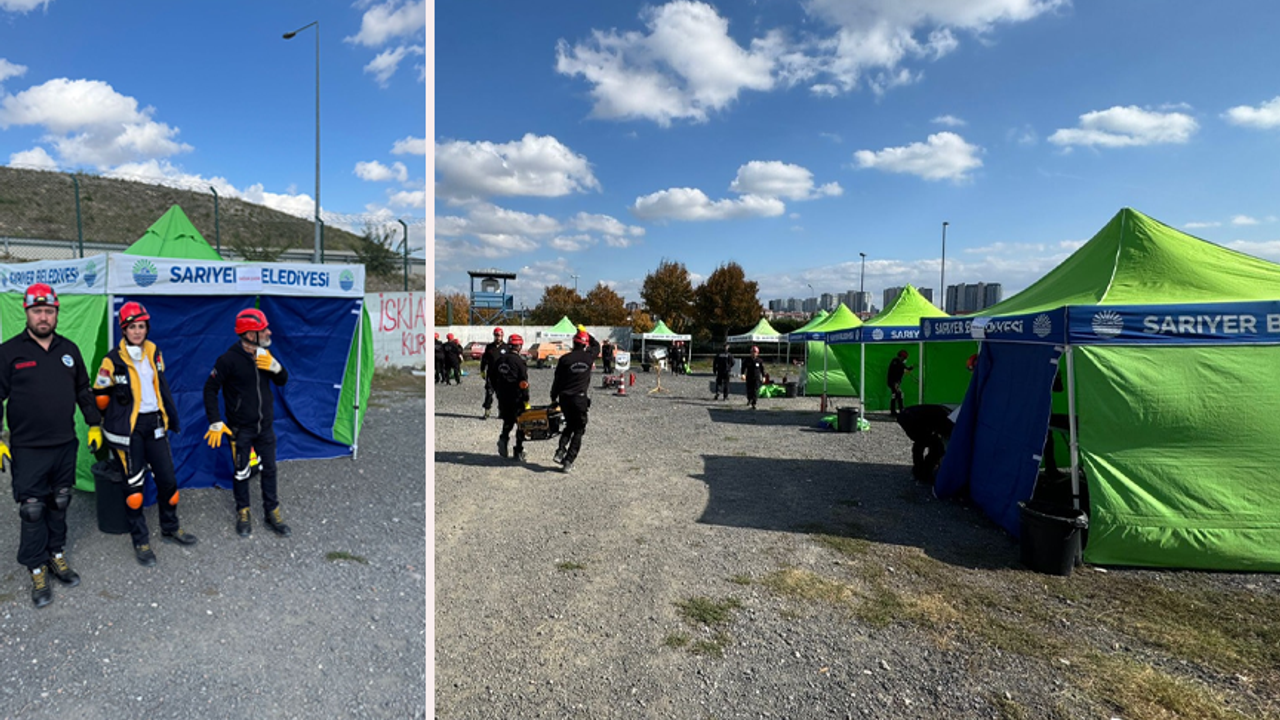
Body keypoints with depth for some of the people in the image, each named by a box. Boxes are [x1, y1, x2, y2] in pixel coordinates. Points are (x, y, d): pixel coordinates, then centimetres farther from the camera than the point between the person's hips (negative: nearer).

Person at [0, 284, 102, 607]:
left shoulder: (69, 349, 7)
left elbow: (84, 391, 16)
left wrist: (94, 424, 12)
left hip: (65, 445, 4)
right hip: (27, 450, -3)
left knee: (59, 504, 13)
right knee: (32, 511, 2)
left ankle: (57, 556, 27)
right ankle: (37, 570, 13)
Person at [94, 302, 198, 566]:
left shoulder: (154, 353, 5)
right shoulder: (113, 359, -11)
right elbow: (100, 396, -2)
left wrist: (170, 417, 14)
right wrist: (113, 420, 7)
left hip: (154, 423, 5)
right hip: (127, 428, -5)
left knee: (167, 478, 9)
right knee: (134, 483, 2)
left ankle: (170, 527, 28)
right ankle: (141, 541, 14)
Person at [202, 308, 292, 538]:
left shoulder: (265, 355, 0)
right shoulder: (229, 359, -17)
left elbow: (282, 381, 7)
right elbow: (210, 389, -10)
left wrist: (275, 367, -16)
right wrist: (215, 422, -13)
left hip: (265, 425, 5)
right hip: (240, 428, -5)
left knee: (269, 469, 11)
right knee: (242, 472, 9)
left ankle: (272, 512, 23)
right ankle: (243, 513, 28)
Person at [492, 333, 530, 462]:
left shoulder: (499, 359, 5)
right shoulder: (519, 361, -14)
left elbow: (492, 378, 14)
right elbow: (524, 383, -15)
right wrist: (526, 400, -9)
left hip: (502, 397, 6)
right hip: (516, 398, -5)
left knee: (508, 420, 22)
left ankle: (503, 438, -3)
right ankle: (519, 451, 8)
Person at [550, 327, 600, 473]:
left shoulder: (564, 358, -1)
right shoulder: (589, 357, -2)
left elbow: (557, 380, 2)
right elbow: (596, 345, 22)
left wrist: (553, 398, 13)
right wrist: (586, 333, 30)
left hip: (564, 398, 2)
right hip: (580, 399, -2)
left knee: (569, 425, 23)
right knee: (579, 430, 8)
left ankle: (560, 451, 8)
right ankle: (568, 461, 1)